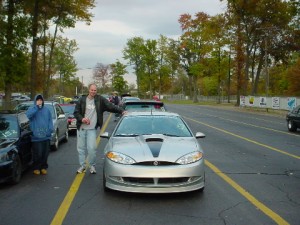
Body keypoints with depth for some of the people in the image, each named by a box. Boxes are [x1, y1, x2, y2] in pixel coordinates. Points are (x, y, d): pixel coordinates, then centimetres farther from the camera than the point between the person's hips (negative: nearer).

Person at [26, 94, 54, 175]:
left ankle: (44, 167, 22)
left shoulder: (46, 110, 12)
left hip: (46, 136, 3)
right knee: (37, 154, -4)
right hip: (36, 136, -3)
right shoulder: (31, 109, 4)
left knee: (45, 153, 8)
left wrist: (51, 129, -3)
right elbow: (28, 115, -19)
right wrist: (36, 107, -15)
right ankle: (36, 168, 13)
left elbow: (50, 120, 12)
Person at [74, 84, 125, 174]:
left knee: (91, 148, -8)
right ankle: (82, 166, 25)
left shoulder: (100, 99, -3)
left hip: (92, 129, -2)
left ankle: (92, 166, 13)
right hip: (81, 128, 2)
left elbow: (110, 106, -7)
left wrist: (121, 111, -17)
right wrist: (81, 118, -13)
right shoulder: (82, 100, 1)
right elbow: (76, 112, 4)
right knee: (81, 148, 9)